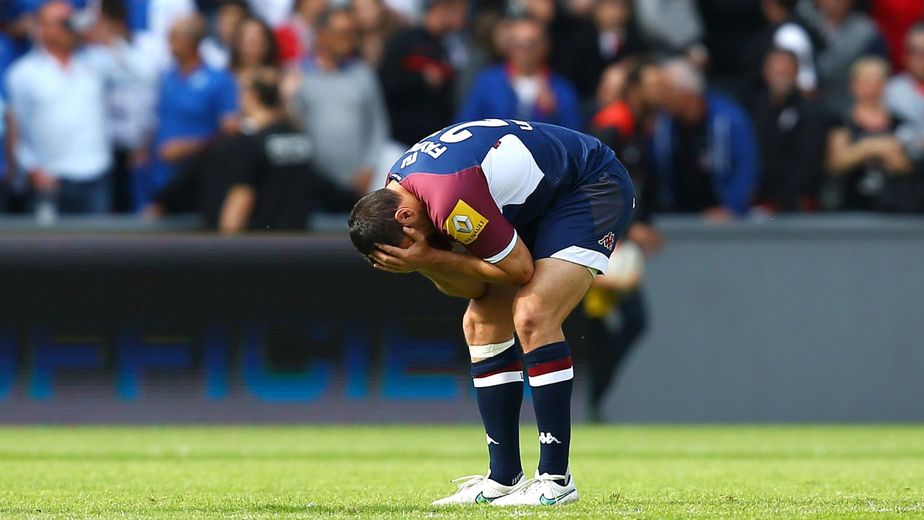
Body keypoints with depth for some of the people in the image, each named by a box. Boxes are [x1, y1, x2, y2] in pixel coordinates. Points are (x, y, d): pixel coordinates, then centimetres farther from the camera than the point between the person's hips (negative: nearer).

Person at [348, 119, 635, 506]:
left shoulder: (449, 202, -34)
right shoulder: (398, 185, -3)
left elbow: (520, 268, -24)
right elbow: (472, 288, -2)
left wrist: (430, 258, -24)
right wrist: (423, 260, -22)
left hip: (595, 190, -10)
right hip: (542, 203, 10)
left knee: (532, 318, -23)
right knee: (481, 324, 3)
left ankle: (556, 481, -18)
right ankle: (504, 479, 8)